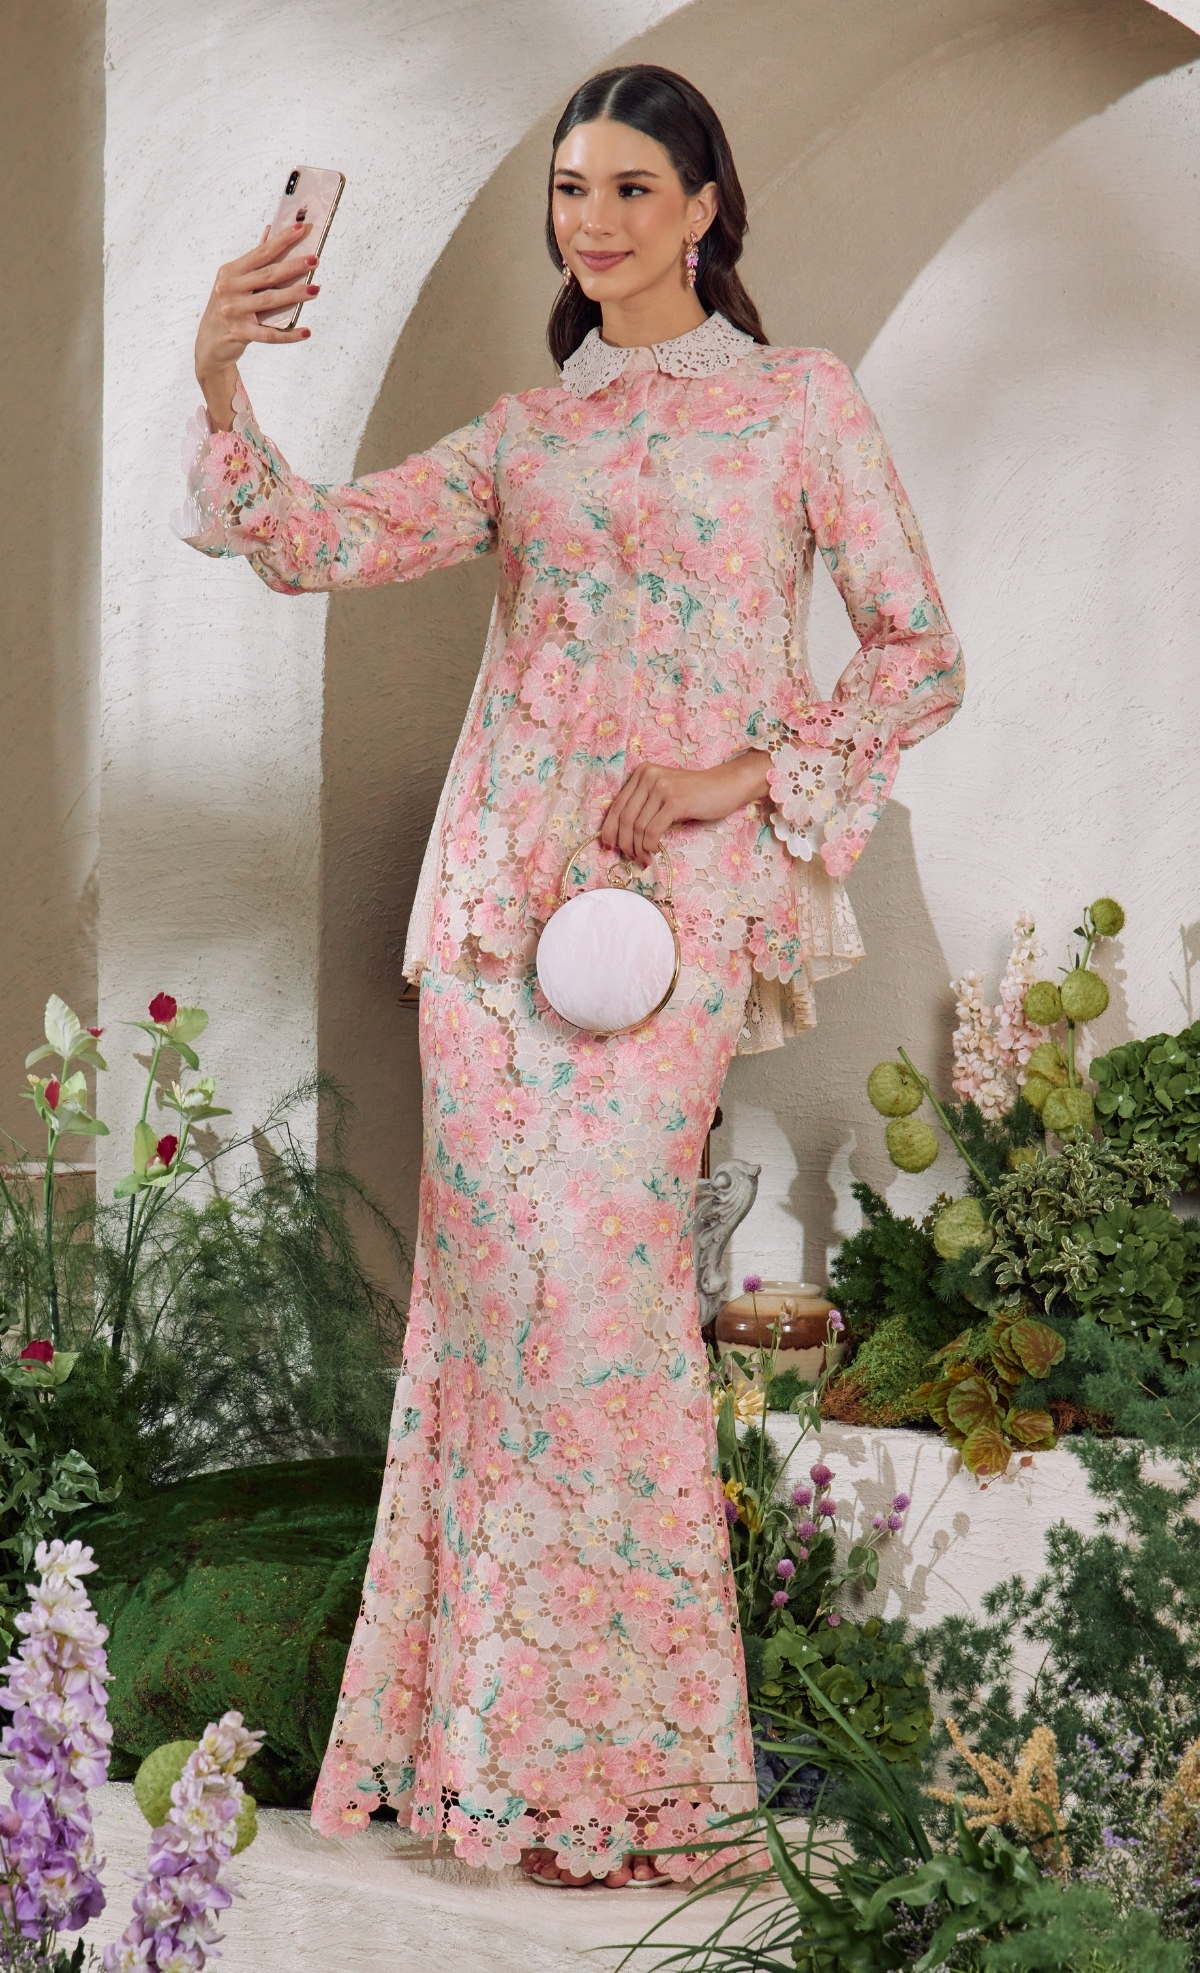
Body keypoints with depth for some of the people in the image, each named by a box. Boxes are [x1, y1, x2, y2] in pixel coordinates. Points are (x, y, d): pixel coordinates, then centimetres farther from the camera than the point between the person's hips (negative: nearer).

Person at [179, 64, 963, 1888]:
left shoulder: (803, 403, 9)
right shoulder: (520, 440, 17)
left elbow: (921, 655, 7)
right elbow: (316, 544, 5)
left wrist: (748, 774, -6)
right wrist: (222, 390, -11)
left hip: (683, 887, -4)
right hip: (501, 884, 4)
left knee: (600, 1258, -14)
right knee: (502, 1272, -1)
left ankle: (623, 1756, -4)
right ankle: (499, 1736, 8)